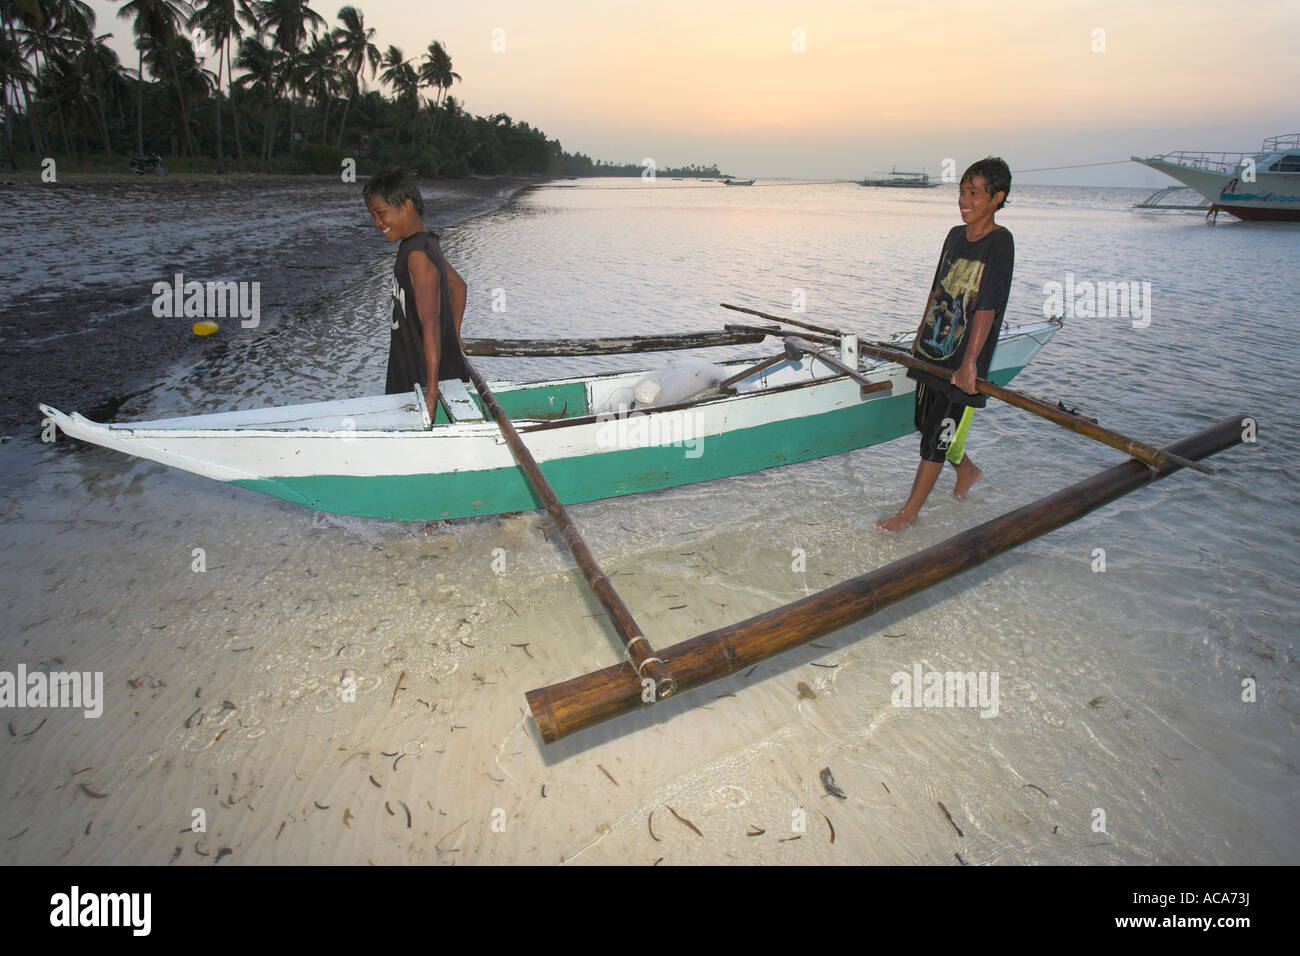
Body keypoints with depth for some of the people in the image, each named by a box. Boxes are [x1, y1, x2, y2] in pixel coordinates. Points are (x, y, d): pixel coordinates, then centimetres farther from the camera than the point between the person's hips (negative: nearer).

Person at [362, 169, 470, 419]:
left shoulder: (417, 254, -19)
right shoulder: (426, 243, 11)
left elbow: (430, 323, -27)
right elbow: (458, 286, 26)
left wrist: (432, 389, -30)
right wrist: (453, 338, 26)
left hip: (425, 376, -10)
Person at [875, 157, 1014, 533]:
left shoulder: (999, 242, -13)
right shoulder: (955, 235, 8)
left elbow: (987, 307, -21)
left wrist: (969, 362, -26)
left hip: (962, 362, -8)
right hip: (932, 350, 8)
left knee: (938, 436, -1)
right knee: (926, 423, 18)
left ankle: (909, 512, 11)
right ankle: (968, 470, 46)